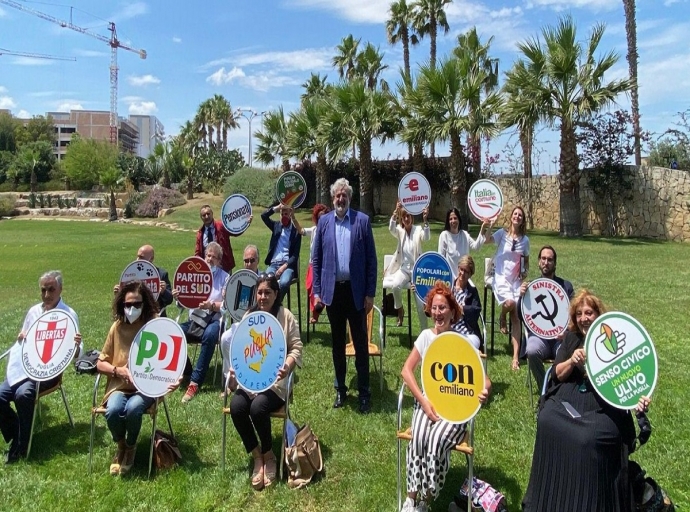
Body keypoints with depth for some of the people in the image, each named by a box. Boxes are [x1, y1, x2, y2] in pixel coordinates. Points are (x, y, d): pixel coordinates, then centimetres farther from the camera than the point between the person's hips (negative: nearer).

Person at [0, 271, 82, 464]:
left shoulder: (68, 314, -6)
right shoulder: (33, 311, 12)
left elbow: (75, 354, -10)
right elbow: (21, 340, 23)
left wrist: (76, 346, -35)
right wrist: (21, 337, -2)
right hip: (24, 367, 6)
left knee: (23, 394, -31)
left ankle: (21, 446, -13)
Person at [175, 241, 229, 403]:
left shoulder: (224, 277, 9)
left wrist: (211, 305, -23)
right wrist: (178, 297, -11)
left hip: (215, 319, -3)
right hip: (195, 318, 3)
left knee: (210, 335, -37)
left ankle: (195, 381, -30)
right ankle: (185, 371, -3)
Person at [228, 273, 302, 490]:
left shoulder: (286, 316, 1)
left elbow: (296, 348, -1)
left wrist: (287, 366, -21)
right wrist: (234, 367, -10)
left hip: (275, 381, -3)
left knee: (258, 408, -30)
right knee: (236, 407, -26)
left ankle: (268, 456, -1)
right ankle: (257, 457, -4)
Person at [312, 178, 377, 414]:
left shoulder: (362, 220, -1)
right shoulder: (324, 222, 5)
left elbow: (371, 259, -2)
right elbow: (316, 259, 7)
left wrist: (370, 293, -5)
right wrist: (317, 291, 1)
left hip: (355, 290, -2)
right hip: (332, 290, 2)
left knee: (361, 343, 5)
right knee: (337, 343, 13)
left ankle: (364, 393, 17)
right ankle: (340, 389, 27)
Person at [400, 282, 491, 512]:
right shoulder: (426, 336, 3)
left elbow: (483, 378, -5)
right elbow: (406, 370, 2)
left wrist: (484, 390, -31)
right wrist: (424, 402, -10)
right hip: (427, 402, 2)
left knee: (437, 440, -29)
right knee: (418, 438, -28)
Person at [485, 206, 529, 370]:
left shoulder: (525, 239, 9)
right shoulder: (502, 233, -1)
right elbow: (487, 240, -19)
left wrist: (526, 271, 1)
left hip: (516, 280, 3)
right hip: (501, 277, -3)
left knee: (516, 317, -6)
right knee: (509, 303, -32)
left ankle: (516, 357, -5)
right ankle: (502, 319, 9)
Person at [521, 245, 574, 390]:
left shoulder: (566, 285, 13)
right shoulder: (531, 286, 12)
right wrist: (522, 296, -15)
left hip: (561, 336, 0)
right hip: (538, 334, 0)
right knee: (532, 351, -34)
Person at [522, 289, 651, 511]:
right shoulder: (571, 338, 13)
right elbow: (558, 374, 8)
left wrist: (638, 397, -20)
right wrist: (572, 361, -12)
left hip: (604, 403, -3)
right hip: (568, 397, 3)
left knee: (591, 437, -28)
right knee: (547, 422, -21)